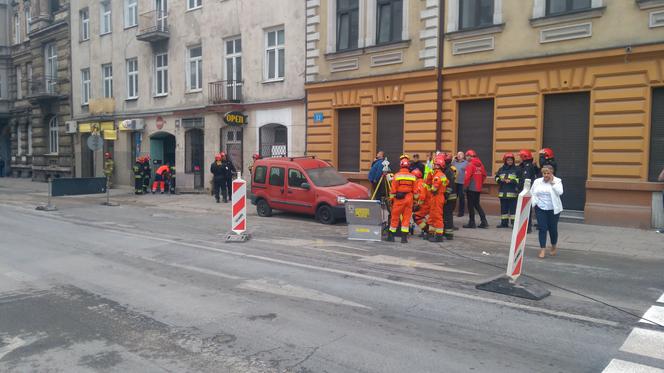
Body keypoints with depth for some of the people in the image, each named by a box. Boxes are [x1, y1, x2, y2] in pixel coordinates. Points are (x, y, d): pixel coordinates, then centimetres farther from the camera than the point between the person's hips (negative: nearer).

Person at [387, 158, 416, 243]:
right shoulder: (412, 176, 4)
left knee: (394, 217, 6)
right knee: (406, 218, 6)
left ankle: (391, 236, 12)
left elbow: (393, 189, -5)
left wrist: (391, 199, 3)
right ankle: (404, 237, 5)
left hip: (399, 198, -2)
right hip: (409, 198, 2)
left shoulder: (397, 175, -5)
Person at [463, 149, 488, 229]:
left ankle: (472, 223, 6)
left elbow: (467, 177, -20)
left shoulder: (470, 165, -14)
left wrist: (465, 186, -10)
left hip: (471, 188, -7)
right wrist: (480, 183, 18)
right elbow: (484, 175, 13)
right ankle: (484, 221, 13)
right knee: (477, 204, 17)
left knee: (471, 205, 1)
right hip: (478, 188, 7)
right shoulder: (480, 164, 8)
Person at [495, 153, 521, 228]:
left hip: (512, 192, -5)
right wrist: (500, 180, -5)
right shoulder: (501, 169, 12)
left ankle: (514, 223, -1)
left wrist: (511, 181, -17)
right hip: (503, 192, 5)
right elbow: (496, 177, 15)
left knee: (513, 208, -5)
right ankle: (504, 223, 16)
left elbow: (519, 179, -7)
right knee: (504, 208, 9)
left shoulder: (516, 169, -1)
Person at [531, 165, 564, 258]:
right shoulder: (537, 181, 5)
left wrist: (552, 183, -16)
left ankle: (554, 246, 33)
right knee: (542, 229, -3)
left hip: (553, 209, -1)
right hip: (540, 209, 1)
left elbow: (560, 192, -16)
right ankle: (542, 249, 1)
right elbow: (532, 193, 7)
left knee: (552, 228, 8)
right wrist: (533, 203, -7)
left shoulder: (557, 181, -2)